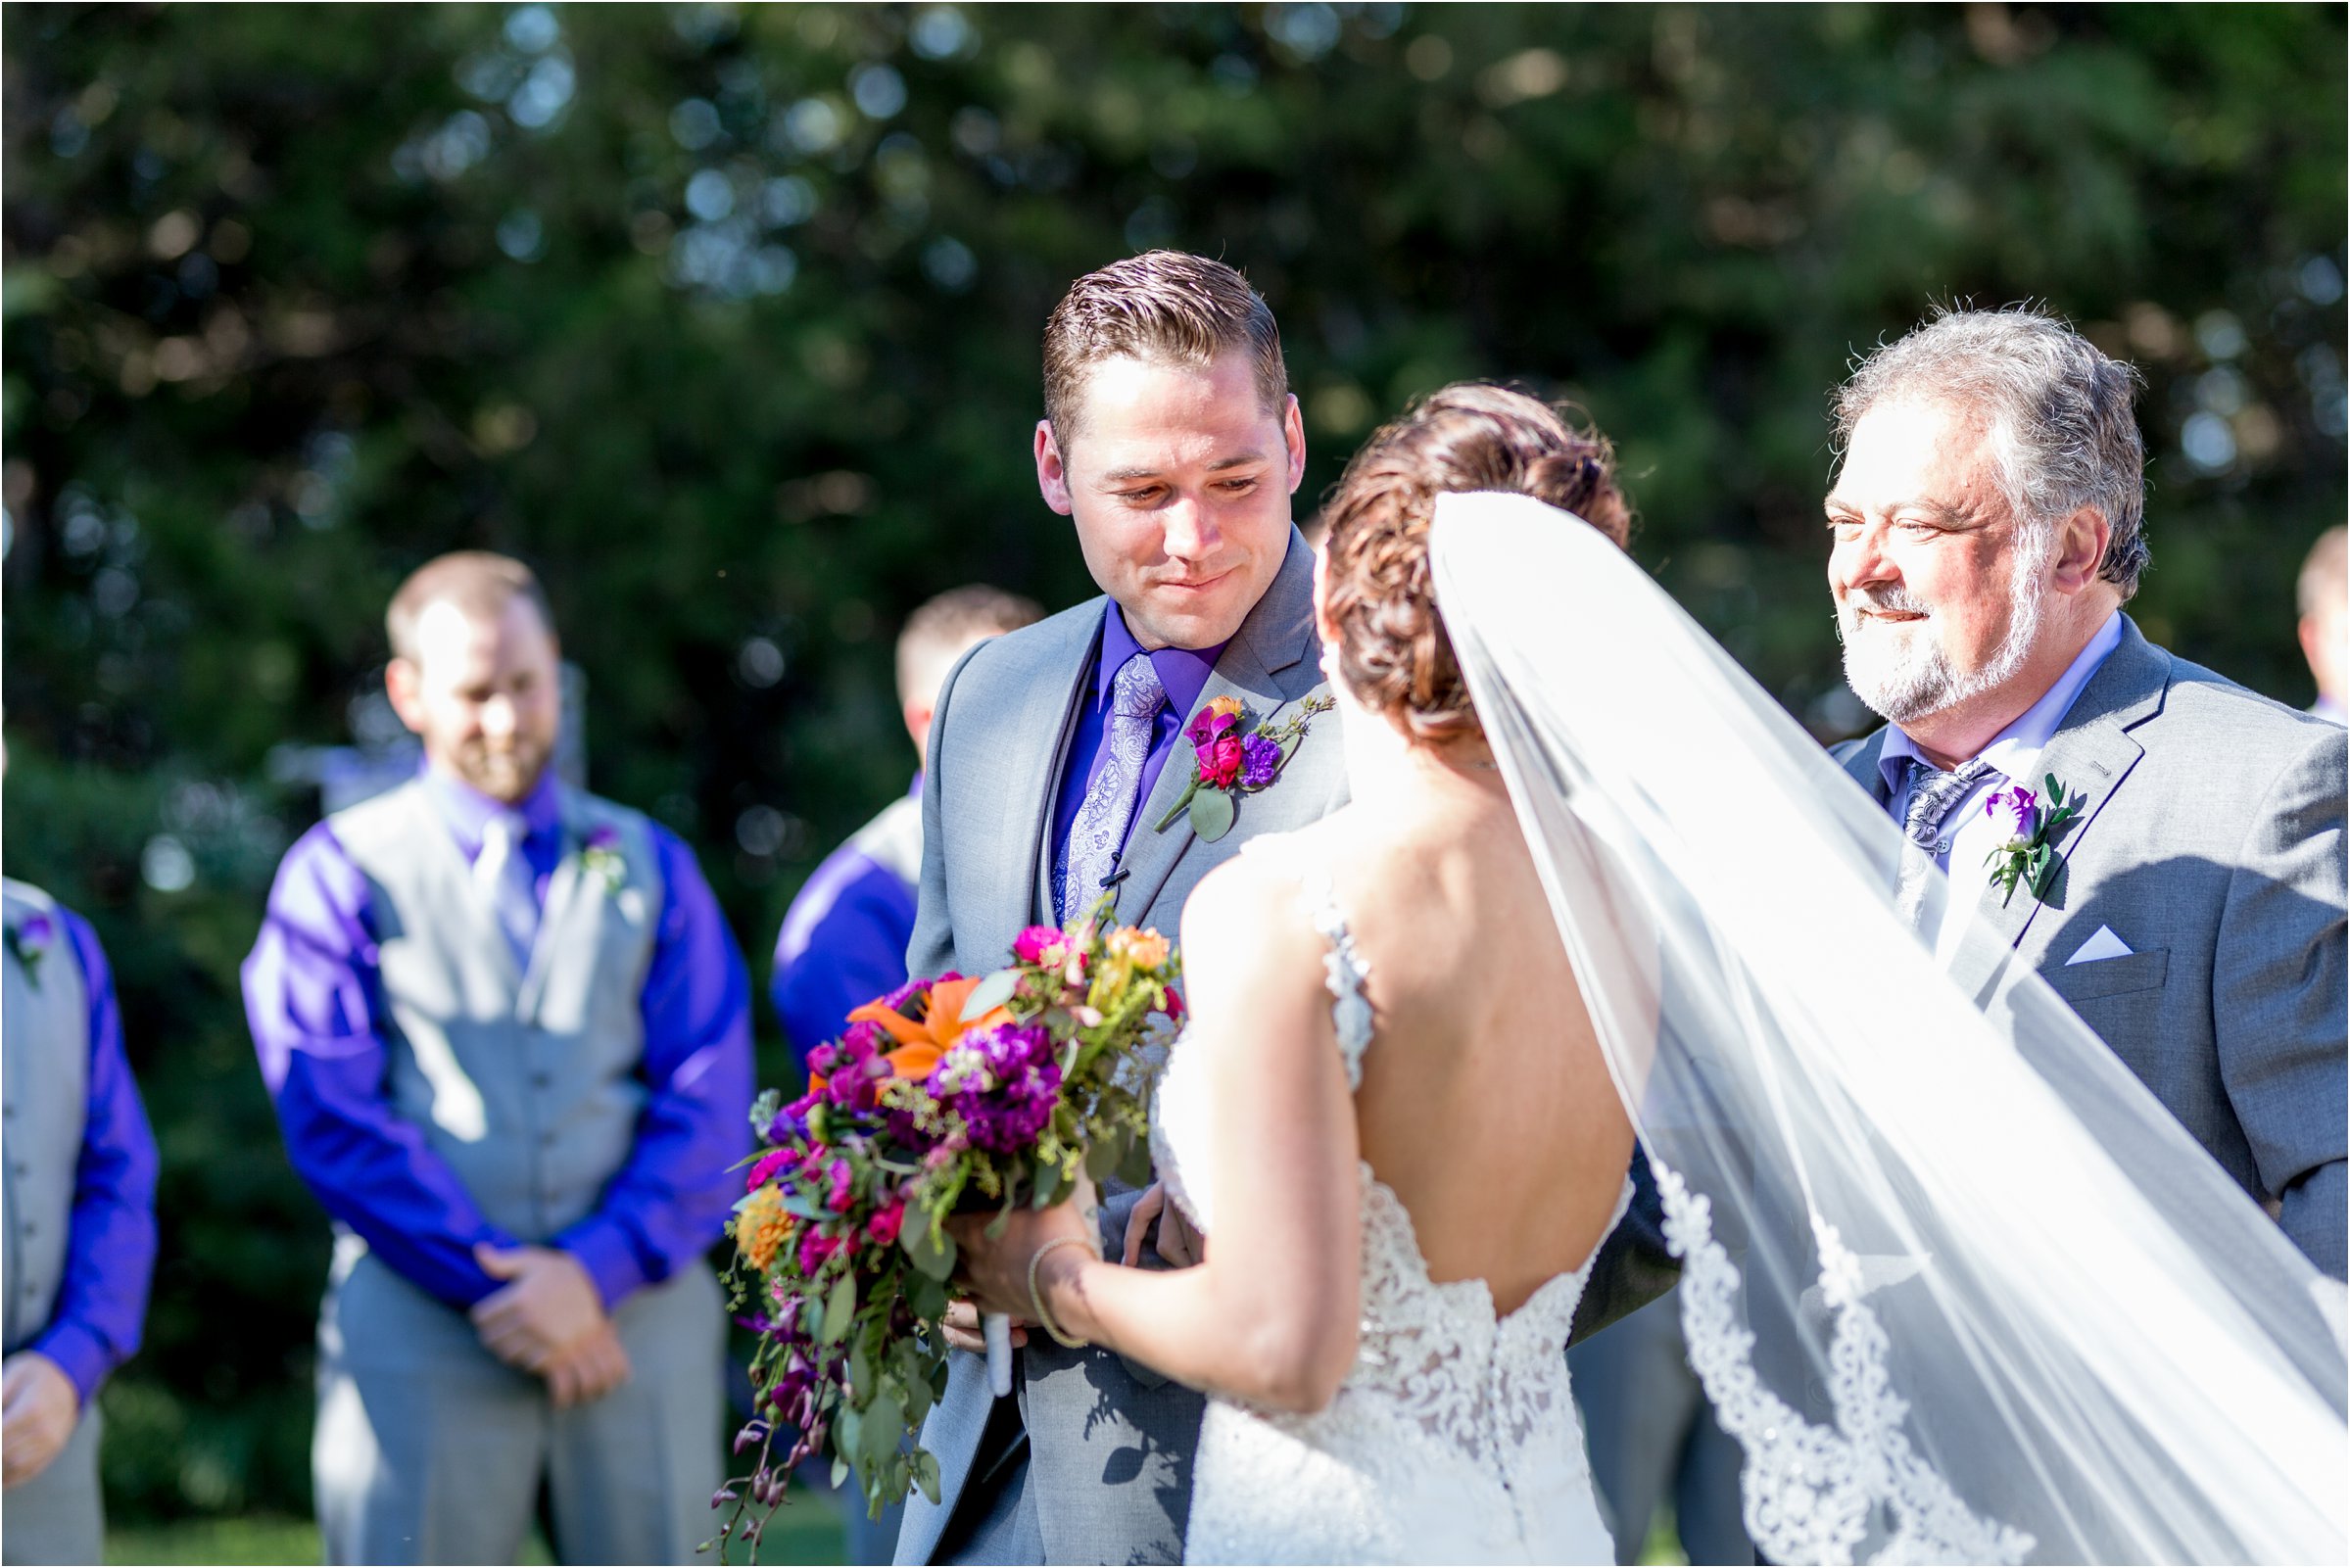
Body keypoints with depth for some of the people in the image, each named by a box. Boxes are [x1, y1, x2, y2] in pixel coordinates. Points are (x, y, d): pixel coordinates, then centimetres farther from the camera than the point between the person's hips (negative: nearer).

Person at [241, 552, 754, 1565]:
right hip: (422, 1328, -2)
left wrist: (597, 1273, -9)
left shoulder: (648, 866, 16)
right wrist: (493, 1285, -9)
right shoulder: (342, 872, 8)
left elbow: (708, 1106, 6)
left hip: (638, 1318, 2)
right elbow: (332, 1119, -1)